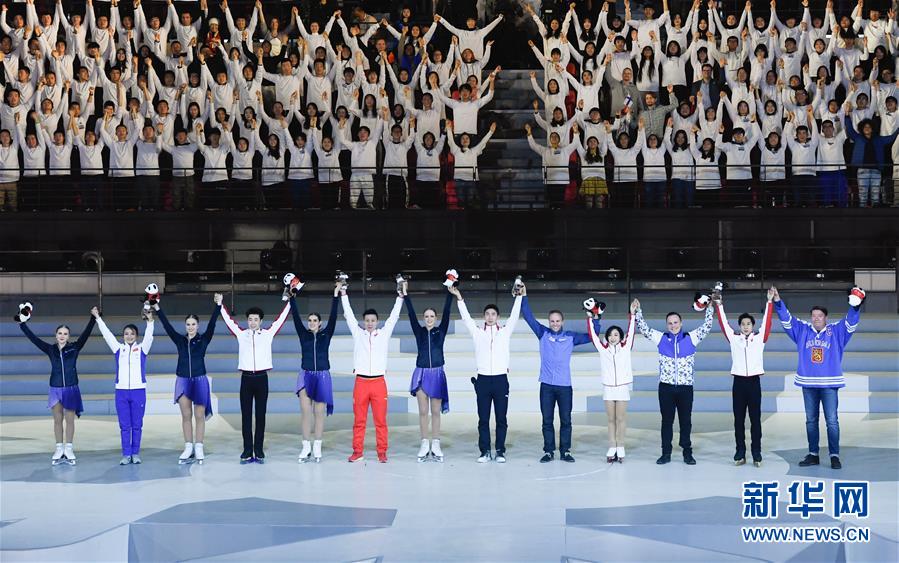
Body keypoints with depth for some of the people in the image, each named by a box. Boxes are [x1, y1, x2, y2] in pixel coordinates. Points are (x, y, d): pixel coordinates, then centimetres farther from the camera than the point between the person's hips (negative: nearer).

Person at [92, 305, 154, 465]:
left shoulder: (142, 349, 4)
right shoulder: (119, 349, 9)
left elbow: (149, 336, -10)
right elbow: (107, 334, 8)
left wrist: (150, 321, -25)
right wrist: (98, 318, 4)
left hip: (138, 391, -1)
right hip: (121, 391, 2)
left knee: (137, 425, 3)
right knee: (124, 425, 3)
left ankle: (136, 453, 11)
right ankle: (126, 454, 7)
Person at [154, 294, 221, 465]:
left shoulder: (204, 339, 2)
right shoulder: (180, 340, 7)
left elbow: (212, 324, -9)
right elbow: (167, 326, 1)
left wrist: (218, 306, -20)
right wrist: (157, 308, -6)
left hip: (200, 380, -2)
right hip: (183, 380, 2)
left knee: (199, 416, 2)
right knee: (186, 416, 3)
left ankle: (199, 449, 7)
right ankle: (188, 448, 7)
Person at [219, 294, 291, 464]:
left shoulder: (268, 334, 6)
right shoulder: (241, 334, 7)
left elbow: (281, 319, 8)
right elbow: (228, 320, 12)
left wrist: (289, 302, 8)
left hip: (261, 378, -1)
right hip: (246, 378, 1)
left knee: (261, 415, 3)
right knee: (246, 415, 2)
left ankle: (259, 450, 7)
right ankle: (247, 451, 5)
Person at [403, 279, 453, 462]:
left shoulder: (441, 331, 5)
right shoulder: (419, 332, 6)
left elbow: (446, 312, -3)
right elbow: (411, 315, -2)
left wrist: (450, 293, -11)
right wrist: (405, 295, -11)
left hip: (437, 373, 0)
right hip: (421, 373, 0)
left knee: (436, 412, 3)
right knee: (423, 411, 1)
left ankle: (435, 445, 6)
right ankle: (425, 445, 5)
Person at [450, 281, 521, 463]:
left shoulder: (505, 332, 9)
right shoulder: (477, 333, 10)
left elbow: (514, 316, 2)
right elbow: (466, 317, 4)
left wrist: (519, 296, -5)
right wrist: (459, 298, -3)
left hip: (500, 379, -1)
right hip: (483, 379, 1)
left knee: (501, 418, 1)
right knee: (483, 419, 2)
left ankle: (500, 451, 7)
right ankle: (485, 451, 7)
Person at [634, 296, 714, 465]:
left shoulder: (691, 338, 4)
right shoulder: (661, 338, 7)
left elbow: (707, 326, 5)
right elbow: (643, 328, 10)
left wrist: (710, 308, -1)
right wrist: (637, 311, 3)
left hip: (686, 387, -1)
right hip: (666, 387, 1)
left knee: (686, 421, 5)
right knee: (667, 421, 6)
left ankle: (687, 453, 12)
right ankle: (666, 453, 11)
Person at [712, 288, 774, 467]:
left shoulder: (759, 338, 6)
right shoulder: (734, 339, 7)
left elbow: (766, 321, -1)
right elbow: (723, 323, 4)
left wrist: (770, 302, -7)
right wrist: (719, 305, -2)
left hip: (754, 382, -1)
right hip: (739, 382, 1)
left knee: (755, 419, 1)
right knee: (739, 419, 4)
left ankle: (756, 454, 4)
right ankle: (740, 453, 8)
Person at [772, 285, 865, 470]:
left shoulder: (836, 331, 2)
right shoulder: (802, 330, 8)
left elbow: (850, 322, -9)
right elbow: (786, 319, 4)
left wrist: (855, 306, -28)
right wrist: (777, 302, -10)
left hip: (829, 384, -3)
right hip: (808, 384, 3)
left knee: (832, 421, -3)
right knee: (811, 421, 10)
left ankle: (834, 456, 1)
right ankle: (813, 454, 18)